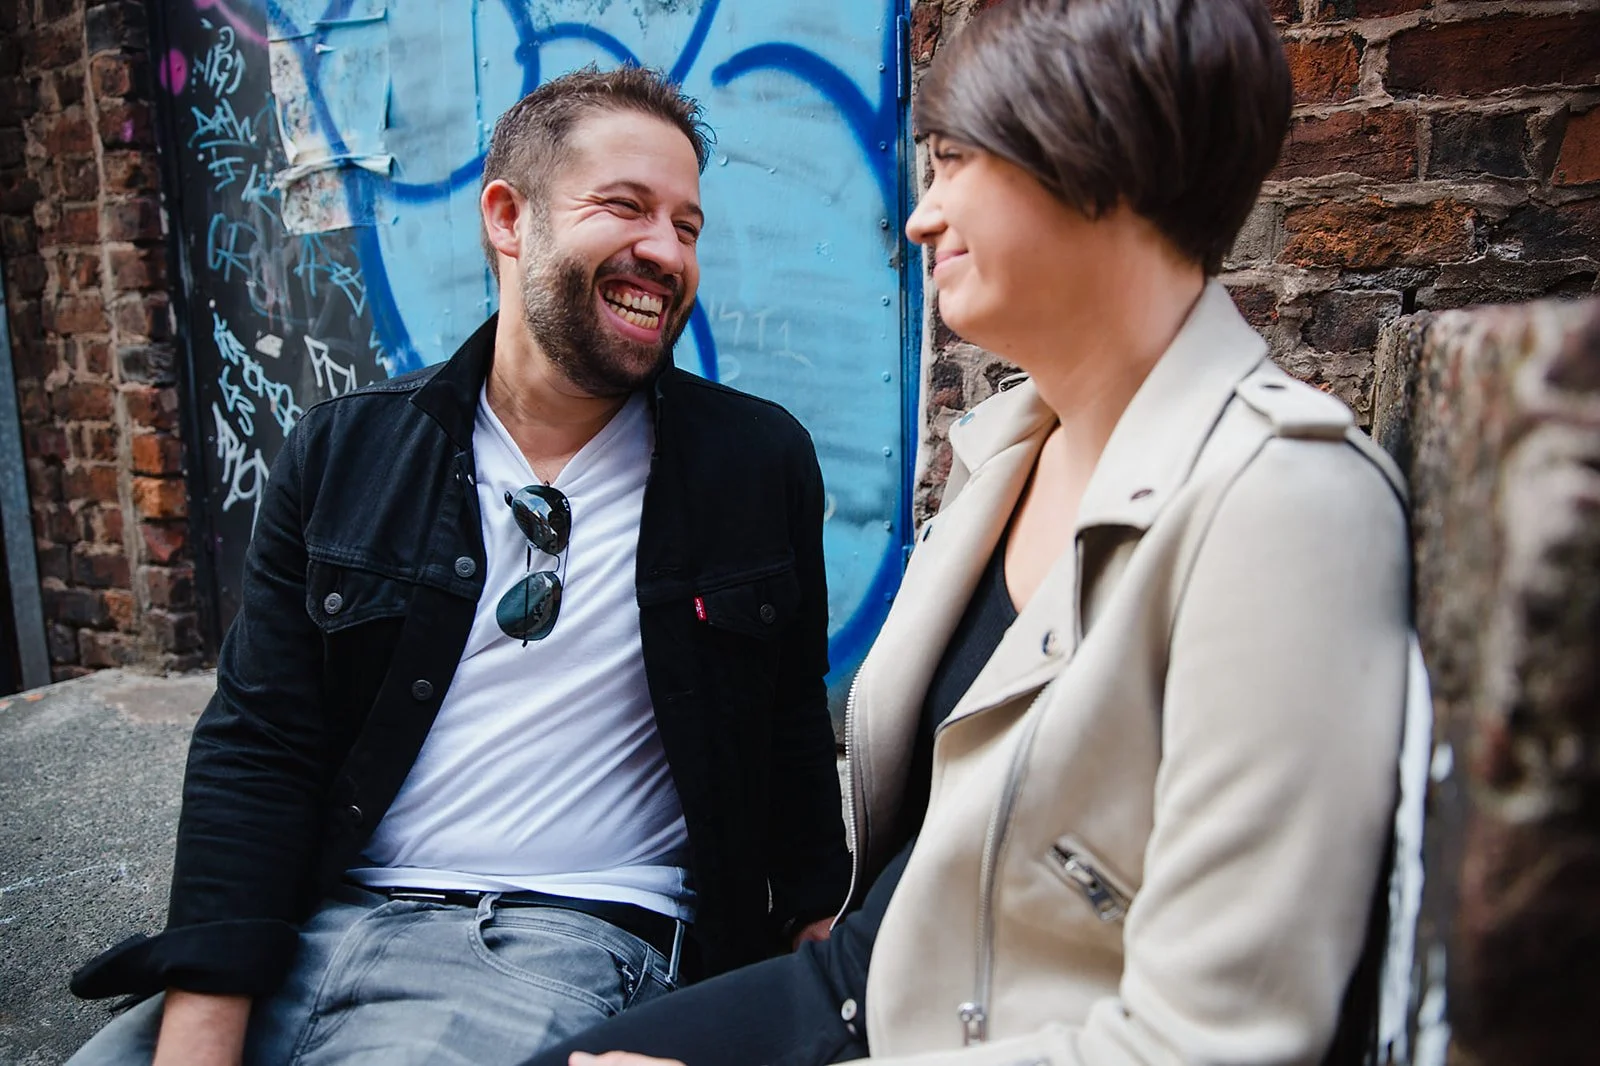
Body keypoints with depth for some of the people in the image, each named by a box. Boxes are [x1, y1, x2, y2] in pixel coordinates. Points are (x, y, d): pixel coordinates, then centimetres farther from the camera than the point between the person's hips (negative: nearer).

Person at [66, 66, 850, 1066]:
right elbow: (254, 753, 0)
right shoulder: (342, 454, 3)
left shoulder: (763, 463, -1)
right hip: (318, 923, 3)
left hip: (569, 944, -2)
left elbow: (795, 743, 7)